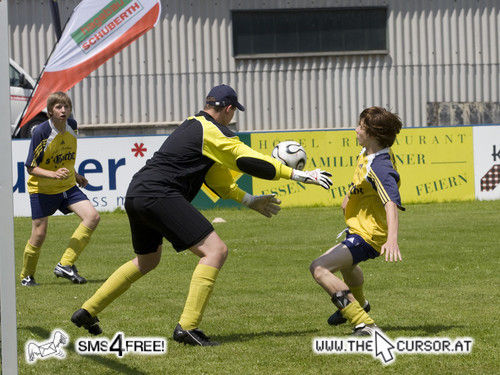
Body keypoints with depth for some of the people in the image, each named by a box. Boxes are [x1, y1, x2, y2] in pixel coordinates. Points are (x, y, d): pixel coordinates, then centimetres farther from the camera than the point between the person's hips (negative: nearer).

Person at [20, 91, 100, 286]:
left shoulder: (71, 126, -2)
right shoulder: (41, 132, -20)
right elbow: (31, 168, -18)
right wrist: (54, 175, -32)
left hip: (67, 187, 5)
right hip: (42, 189, -5)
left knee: (92, 216, -15)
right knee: (39, 235, -5)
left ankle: (65, 265, -9)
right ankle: (27, 276, 21)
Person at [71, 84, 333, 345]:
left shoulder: (192, 126, 26)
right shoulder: (213, 131, -4)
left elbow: (216, 178, 30)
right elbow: (251, 161, -8)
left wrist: (250, 201, 29)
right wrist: (301, 175, -3)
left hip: (135, 196, 10)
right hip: (159, 195, -10)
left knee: (147, 260, 30)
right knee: (215, 251, -11)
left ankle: (87, 311, 32)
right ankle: (187, 326, -18)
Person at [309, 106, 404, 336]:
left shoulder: (380, 168, -31)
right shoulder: (367, 154, -1)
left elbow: (391, 203, -43)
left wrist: (392, 239, -55)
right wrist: (350, 195, 30)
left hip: (367, 236, -11)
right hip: (360, 228, 11)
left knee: (319, 268, -26)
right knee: (345, 263, 41)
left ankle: (364, 324, -29)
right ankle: (358, 304, 71)